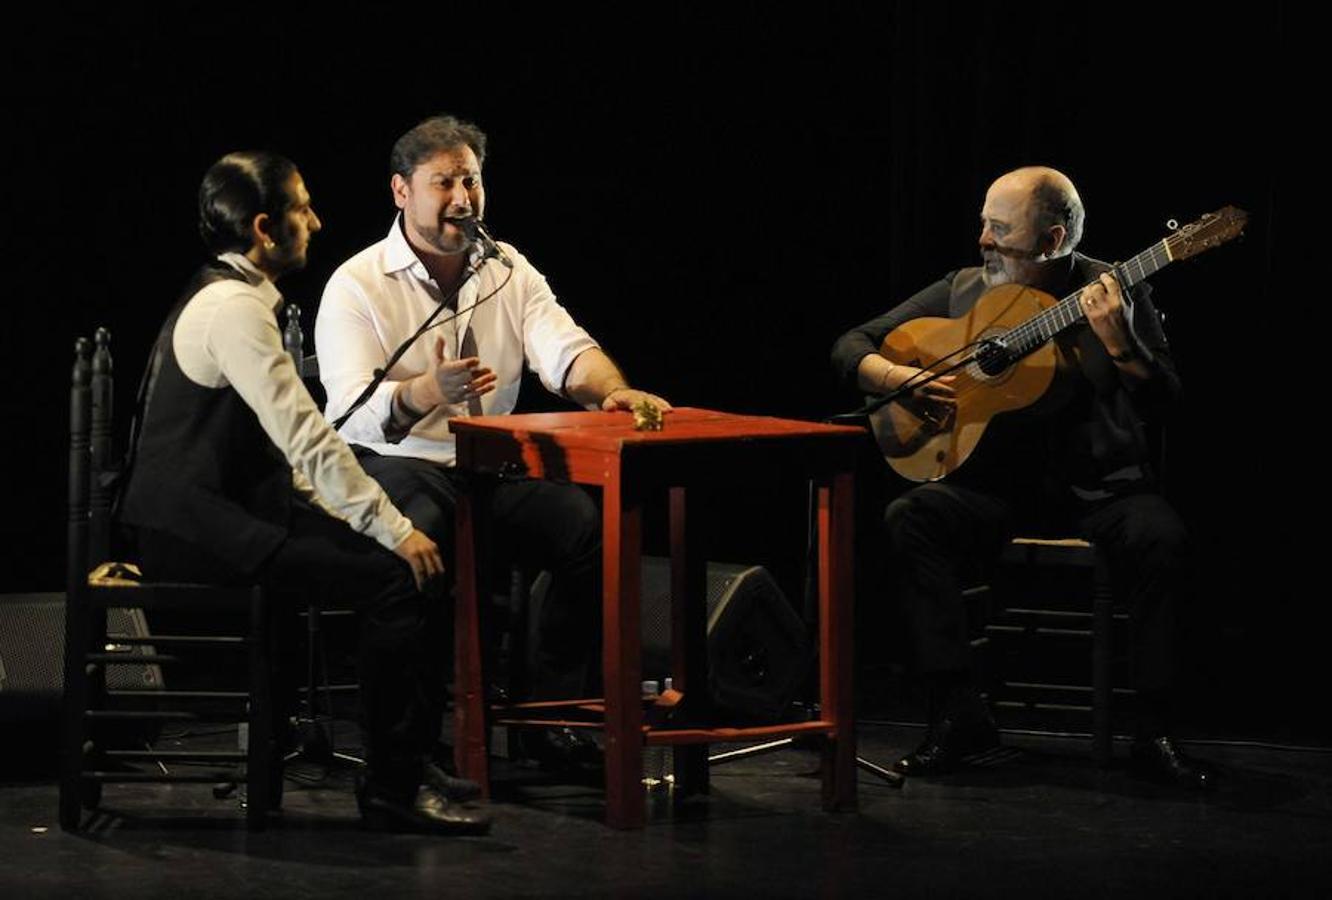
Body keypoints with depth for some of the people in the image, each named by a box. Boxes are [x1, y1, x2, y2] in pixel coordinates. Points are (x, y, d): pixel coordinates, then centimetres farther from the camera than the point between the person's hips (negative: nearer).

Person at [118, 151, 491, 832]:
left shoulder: (233, 295, 15)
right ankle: (391, 790, -12)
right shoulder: (233, 307, -18)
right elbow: (306, 438, -21)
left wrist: (328, 511, 11)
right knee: (396, 578, -19)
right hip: (198, 534, -10)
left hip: (232, 508, 10)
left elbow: (281, 443, 21)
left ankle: (414, 759, 9)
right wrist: (393, 530, -18)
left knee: (412, 560, 2)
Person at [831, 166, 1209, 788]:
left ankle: (1153, 734, -21)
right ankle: (957, 714, -22)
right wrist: (902, 379, -10)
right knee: (909, 518, -26)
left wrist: (1118, 345, -26)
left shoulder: (1111, 292, 0)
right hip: (994, 485, 2)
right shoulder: (963, 290, 7)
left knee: (1159, 535, -32)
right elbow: (851, 348, 11)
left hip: (1097, 485, -2)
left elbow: (1162, 403, -8)